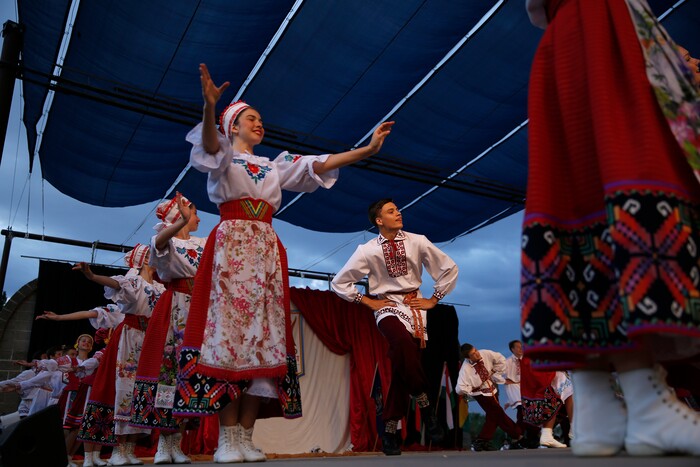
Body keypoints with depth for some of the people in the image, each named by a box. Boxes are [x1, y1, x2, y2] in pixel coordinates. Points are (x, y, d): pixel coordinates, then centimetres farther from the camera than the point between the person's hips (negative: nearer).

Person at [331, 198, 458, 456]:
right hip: (387, 306, -1)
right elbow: (339, 283, 5)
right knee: (403, 342, -33)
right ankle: (423, 402, -16)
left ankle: (391, 428, 3)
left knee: (402, 363, -12)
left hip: (414, 305, 1)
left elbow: (449, 268, 9)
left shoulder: (417, 242, -1)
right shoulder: (368, 250, -3)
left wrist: (433, 300, 6)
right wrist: (368, 301, 0)